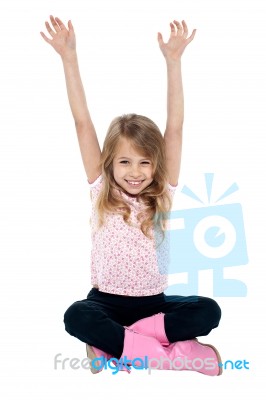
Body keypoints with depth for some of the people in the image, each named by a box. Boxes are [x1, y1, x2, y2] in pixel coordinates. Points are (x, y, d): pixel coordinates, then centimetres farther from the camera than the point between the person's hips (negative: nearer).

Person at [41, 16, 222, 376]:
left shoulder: (162, 195, 0)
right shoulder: (101, 191, -2)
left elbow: (175, 128, -8)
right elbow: (83, 122, -8)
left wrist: (173, 61, -14)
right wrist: (69, 57, -12)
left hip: (153, 301, 2)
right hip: (107, 300, -1)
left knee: (208, 311, -25)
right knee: (76, 317, -33)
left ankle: (114, 341, -23)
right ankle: (169, 353, -30)